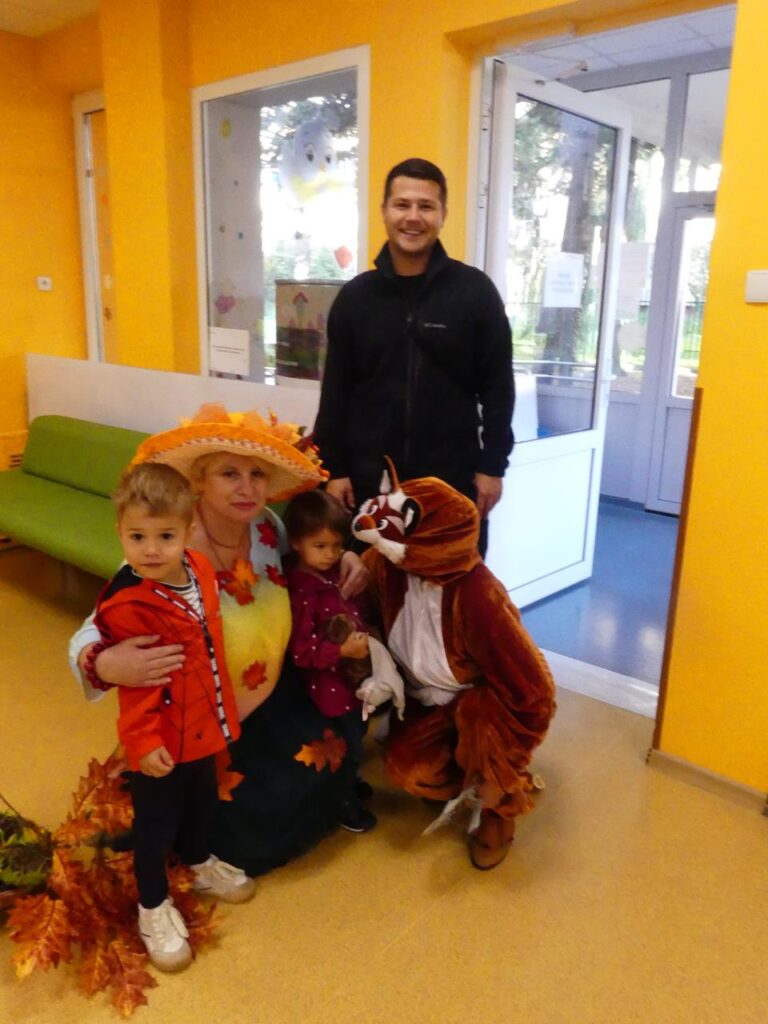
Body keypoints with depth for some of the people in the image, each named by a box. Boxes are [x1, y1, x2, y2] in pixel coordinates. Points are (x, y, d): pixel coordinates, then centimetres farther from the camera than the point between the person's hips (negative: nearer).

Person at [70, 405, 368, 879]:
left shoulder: (268, 527, -11)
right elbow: (90, 637, -26)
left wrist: (344, 558, -9)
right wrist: (105, 664, -50)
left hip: (278, 703, 5)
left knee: (331, 768, -1)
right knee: (255, 825, -4)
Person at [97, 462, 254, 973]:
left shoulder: (200, 567, -7)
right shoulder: (126, 605, -29)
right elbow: (135, 683, -24)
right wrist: (142, 740, -23)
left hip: (202, 723, 7)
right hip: (160, 738, -7)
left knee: (202, 801, 29)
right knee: (157, 822, 13)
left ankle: (201, 865, 55)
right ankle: (154, 907, 37)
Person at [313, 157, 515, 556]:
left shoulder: (475, 291, -2)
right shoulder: (355, 296, 3)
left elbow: (498, 387, 0)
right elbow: (335, 392, 6)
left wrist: (492, 465, -3)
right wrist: (333, 469, 2)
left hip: (454, 481, -1)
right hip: (370, 481, 2)